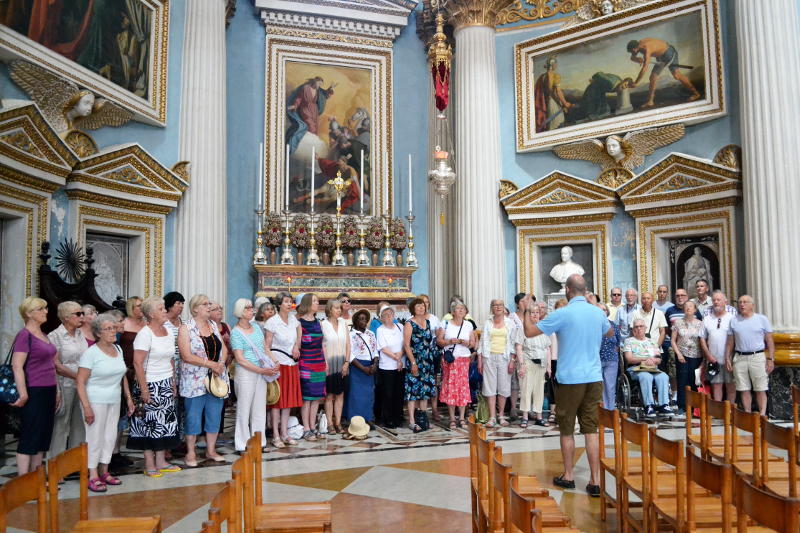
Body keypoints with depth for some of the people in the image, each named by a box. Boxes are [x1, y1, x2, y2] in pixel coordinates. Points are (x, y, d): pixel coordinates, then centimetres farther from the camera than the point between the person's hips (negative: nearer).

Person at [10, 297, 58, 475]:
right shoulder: (24, 335, -11)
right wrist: (23, 394, -21)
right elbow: (17, 366, -17)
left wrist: (56, 391, 19)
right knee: (29, 438, -1)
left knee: (43, 437, 12)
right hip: (33, 393, -8)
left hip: (48, 391, 8)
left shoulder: (43, 335, 14)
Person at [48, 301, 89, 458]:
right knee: (61, 425, 2)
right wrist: (78, 376, -14)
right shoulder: (55, 336, -7)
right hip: (65, 385, -6)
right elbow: (56, 365, -12)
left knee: (79, 424, 10)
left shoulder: (80, 334, 11)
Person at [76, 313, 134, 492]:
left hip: (114, 401, 6)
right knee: (95, 437, -1)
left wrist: (128, 397, 15)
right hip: (95, 401, -6)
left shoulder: (118, 349, 9)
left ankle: (104, 472, 22)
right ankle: (93, 477, 9)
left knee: (110, 436, 10)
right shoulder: (91, 353, -12)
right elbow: (80, 382, -15)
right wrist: (86, 407, -19)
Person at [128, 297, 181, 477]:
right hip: (151, 385, -7)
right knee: (150, 424, 1)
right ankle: (149, 465, 11)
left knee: (166, 423, 10)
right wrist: (144, 389, -18)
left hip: (166, 386, 7)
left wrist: (174, 384, 14)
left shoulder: (167, 332, 9)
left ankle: (161, 462, 20)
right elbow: (137, 363, -17)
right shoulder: (145, 334, -13)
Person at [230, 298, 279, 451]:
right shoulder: (236, 333, -9)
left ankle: (259, 441, 21)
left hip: (262, 372, 6)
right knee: (244, 408, 2)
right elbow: (240, 359, -13)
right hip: (245, 373, -6)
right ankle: (243, 444, 13)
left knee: (260, 408, 10)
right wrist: (263, 371, -15)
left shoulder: (256, 327, 10)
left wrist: (276, 362, -2)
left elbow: (264, 348, 16)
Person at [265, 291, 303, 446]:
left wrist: (296, 346, 10)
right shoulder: (272, 322, -8)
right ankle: (276, 435, 6)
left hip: (292, 365, 6)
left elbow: (299, 332, 27)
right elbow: (266, 346, -9)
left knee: (289, 400, 8)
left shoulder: (293, 319, 7)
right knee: (277, 400, -2)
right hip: (278, 364, -5)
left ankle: (284, 433, 16)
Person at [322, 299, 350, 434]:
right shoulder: (323, 324, -5)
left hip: (341, 364, 4)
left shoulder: (343, 323, 7)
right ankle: (330, 424, 7)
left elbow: (348, 344, 7)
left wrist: (346, 362, 0)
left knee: (340, 394, 7)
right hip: (329, 363, -4)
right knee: (329, 395, 1)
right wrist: (324, 363, -14)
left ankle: (338, 423, 13)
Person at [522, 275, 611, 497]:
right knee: (591, 429, 7)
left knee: (567, 430, 10)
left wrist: (527, 312, 8)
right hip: (594, 378, 4)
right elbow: (610, 332, 27)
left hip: (570, 379, -4)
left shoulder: (562, 314, -13)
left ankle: (568, 476, 21)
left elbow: (529, 332, -9)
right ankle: (595, 481, 6)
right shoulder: (598, 312, 4)